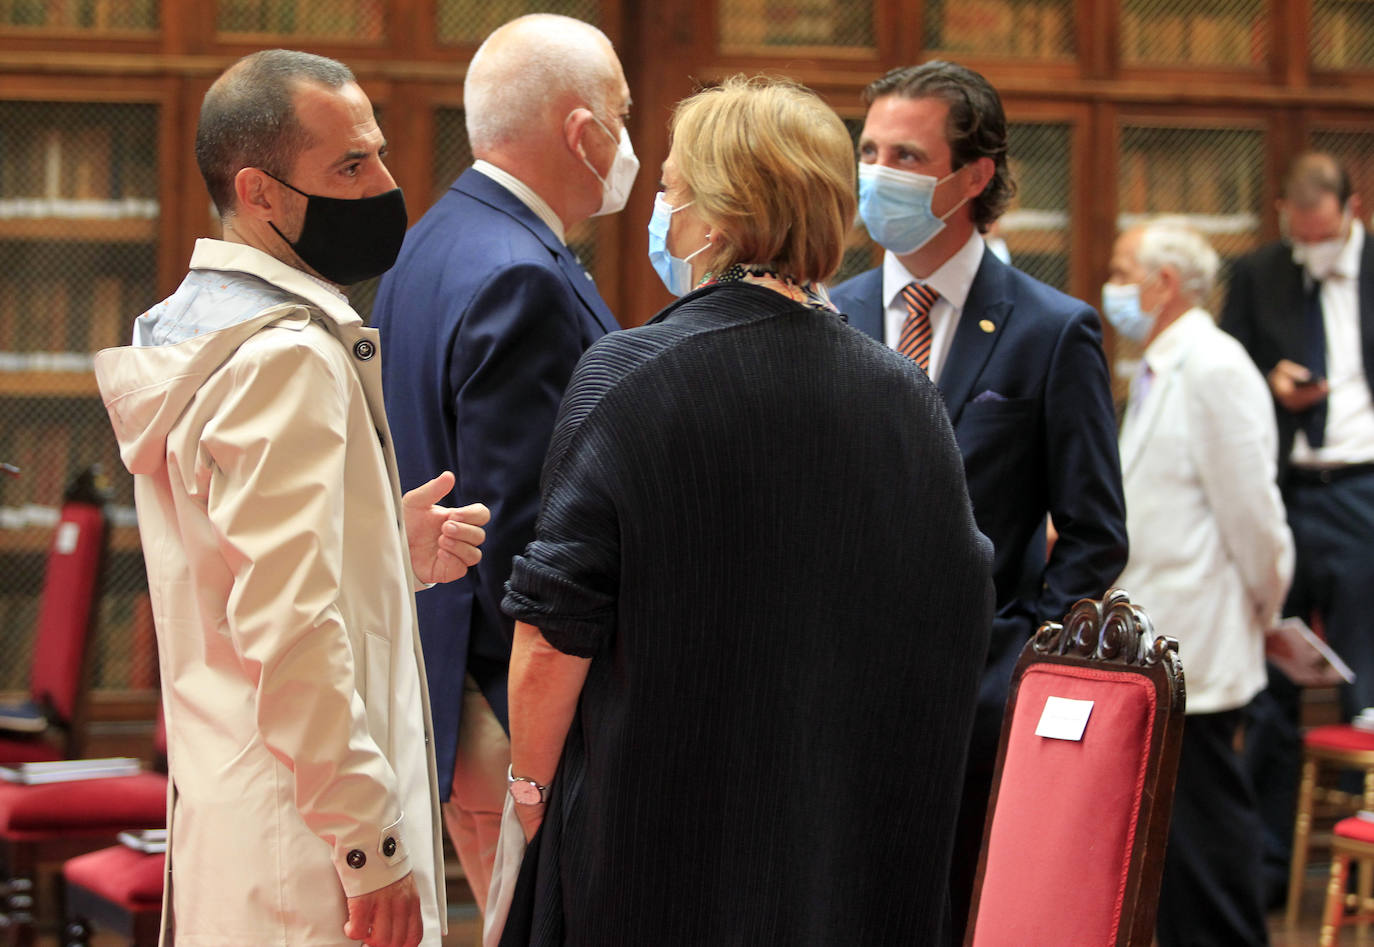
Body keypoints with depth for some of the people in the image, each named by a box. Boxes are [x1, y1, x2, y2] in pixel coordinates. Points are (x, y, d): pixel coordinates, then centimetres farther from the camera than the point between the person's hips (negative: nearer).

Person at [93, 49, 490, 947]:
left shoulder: (190, 321, 13)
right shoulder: (289, 358, -18)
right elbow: (289, 627, -24)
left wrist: (392, 546, 9)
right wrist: (371, 846, -20)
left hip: (217, 799, 10)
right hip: (304, 841, -10)